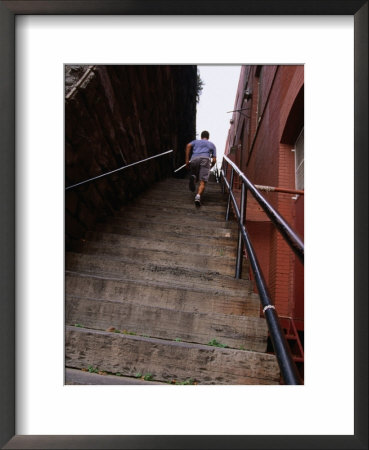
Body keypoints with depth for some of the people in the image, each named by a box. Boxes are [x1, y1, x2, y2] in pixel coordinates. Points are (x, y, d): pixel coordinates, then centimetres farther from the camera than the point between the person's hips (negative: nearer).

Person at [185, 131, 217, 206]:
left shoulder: (196, 141, 33)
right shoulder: (212, 144, 33)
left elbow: (188, 146, 8)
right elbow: (214, 160, 20)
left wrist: (187, 160, 5)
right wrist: (210, 167, 38)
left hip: (194, 159, 2)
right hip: (205, 159, -1)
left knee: (195, 179, 19)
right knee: (202, 182, -10)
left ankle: (193, 177, -17)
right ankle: (198, 196, -39)